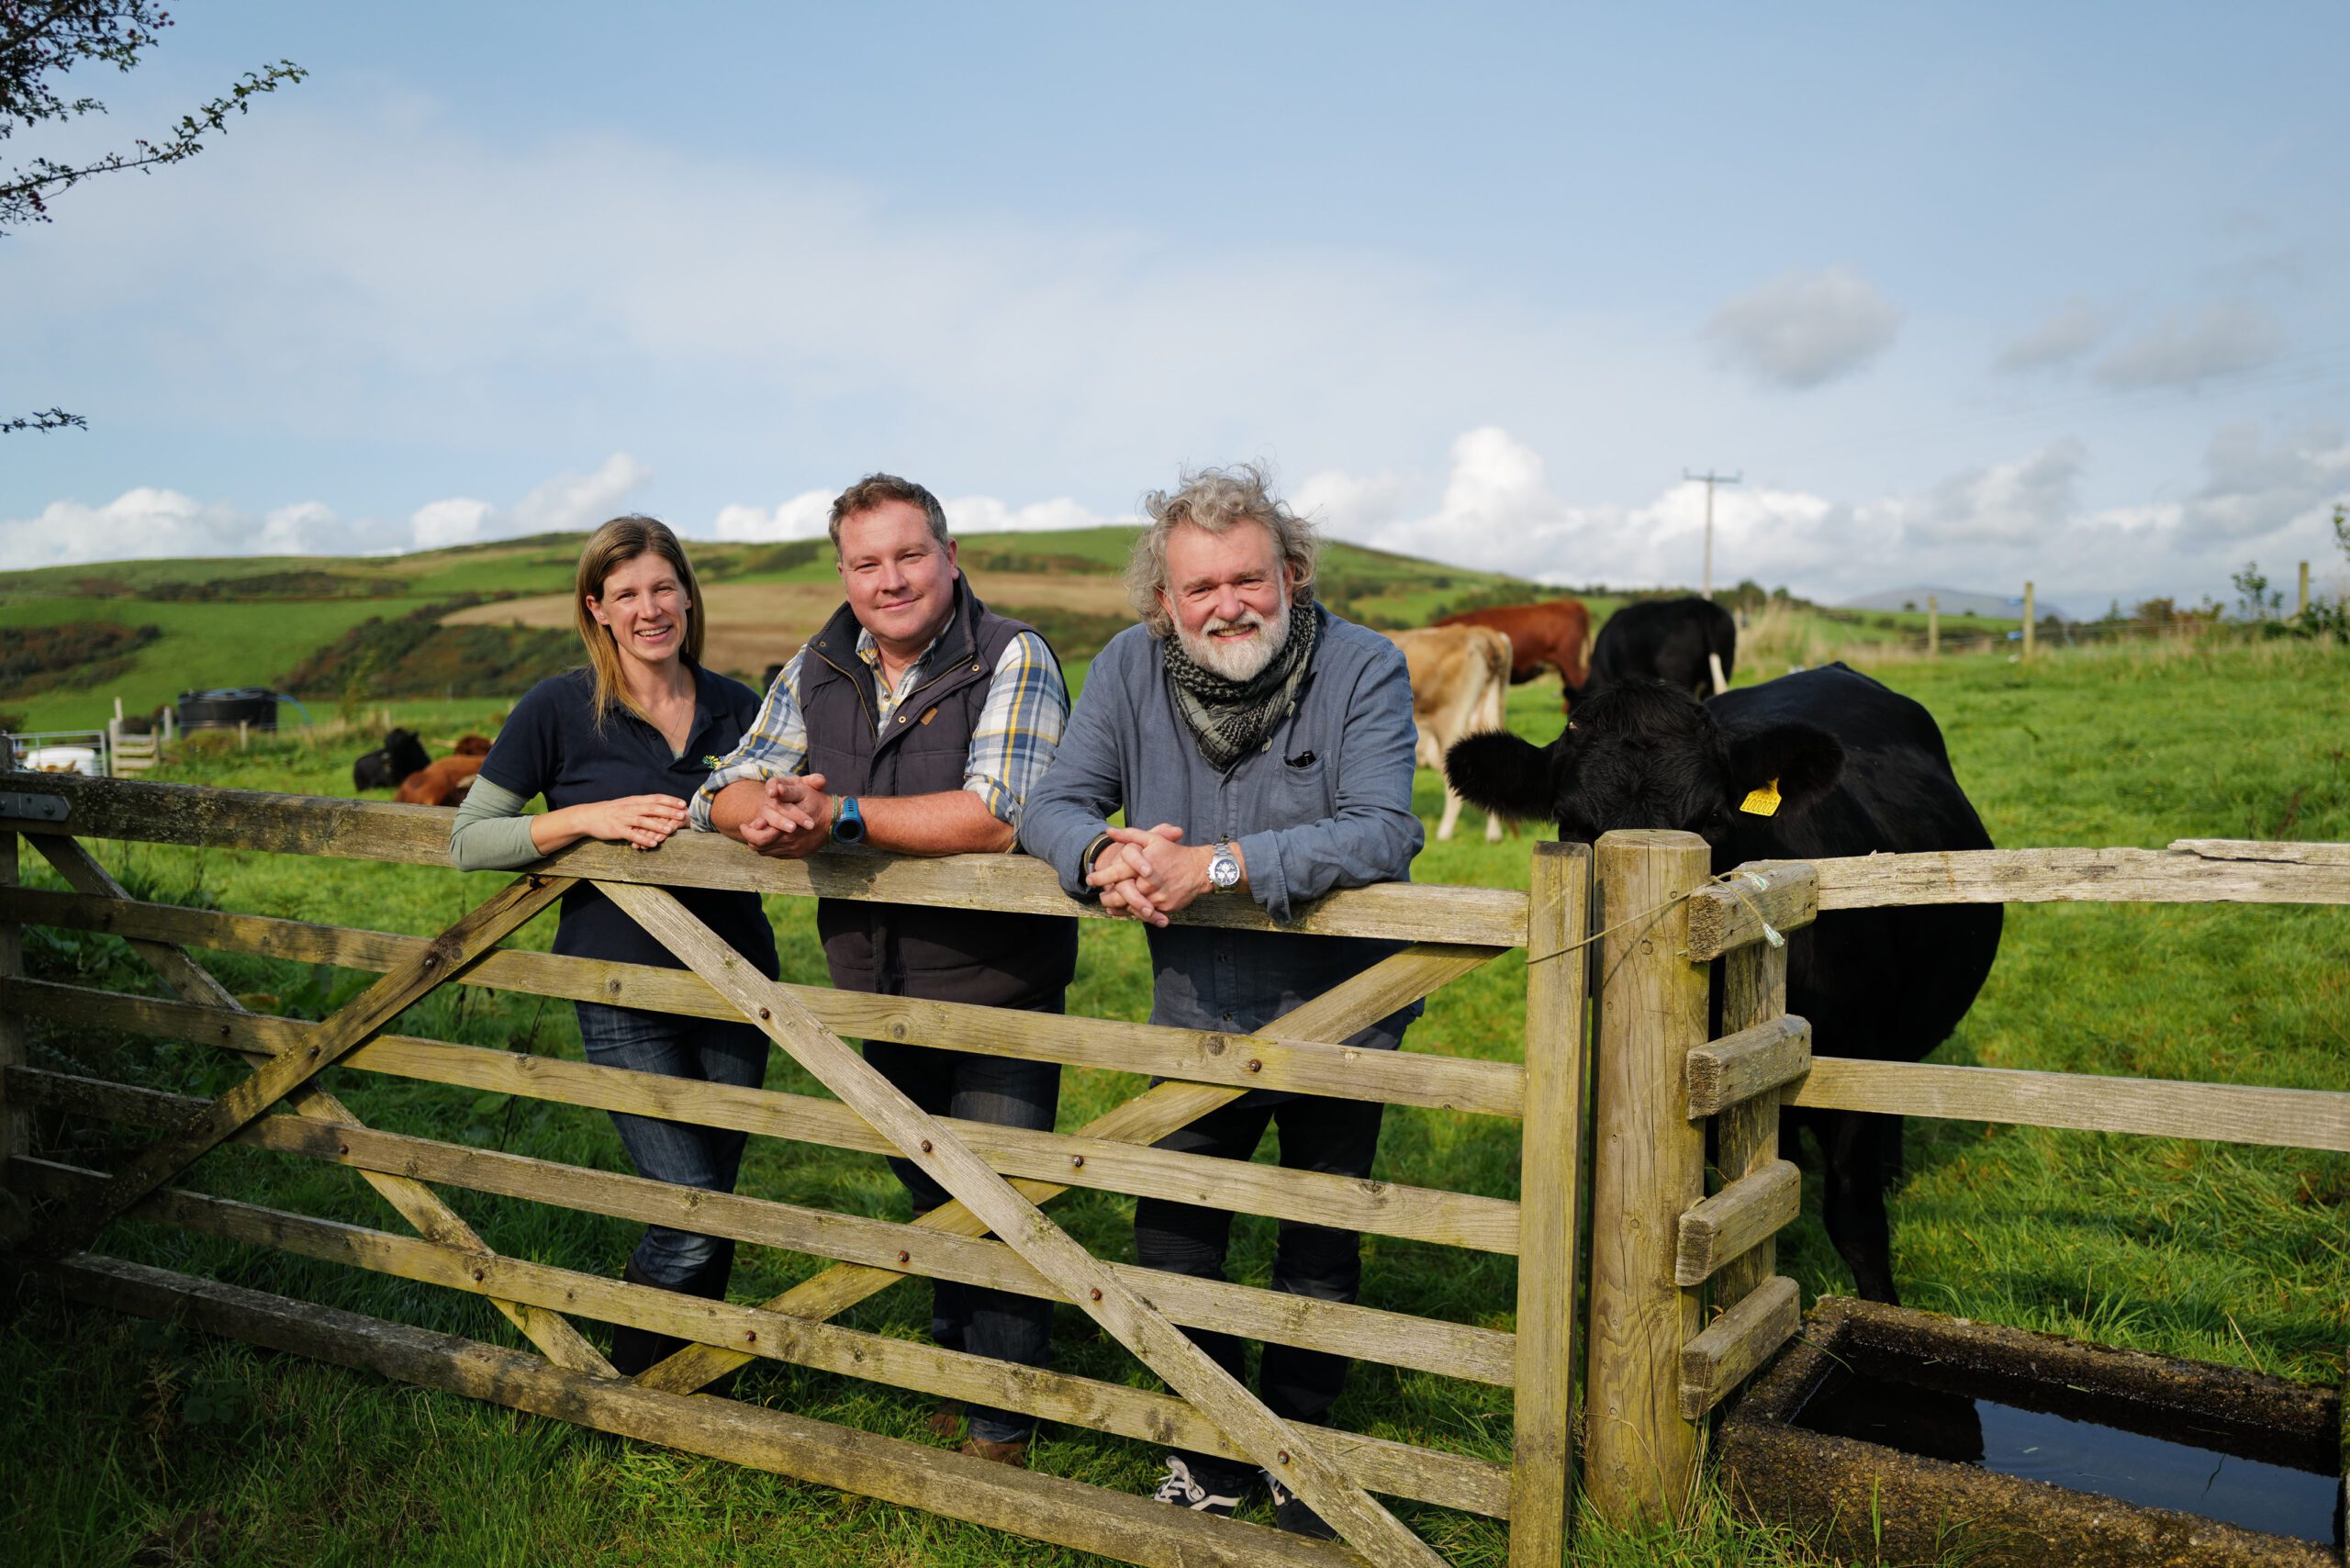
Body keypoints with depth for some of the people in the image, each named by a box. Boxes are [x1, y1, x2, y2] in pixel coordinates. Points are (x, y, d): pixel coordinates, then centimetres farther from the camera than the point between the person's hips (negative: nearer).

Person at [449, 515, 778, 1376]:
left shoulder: (736, 708, 4)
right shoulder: (558, 709, -5)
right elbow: (468, 842, -4)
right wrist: (590, 818, -18)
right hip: (622, 995, -4)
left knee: (714, 1203, 13)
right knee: (694, 1216, -8)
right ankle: (627, 1391, 19)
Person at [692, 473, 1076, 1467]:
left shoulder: (1013, 661, -16)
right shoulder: (819, 670, 4)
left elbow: (1000, 817, -28)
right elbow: (727, 787, 4)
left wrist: (840, 816, -29)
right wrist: (767, 813, -21)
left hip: (996, 985, -6)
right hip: (877, 991, 6)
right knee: (929, 1195, 22)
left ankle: (1002, 1425, 19)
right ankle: (955, 1368, 44)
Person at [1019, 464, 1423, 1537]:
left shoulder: (1364, 669, -16)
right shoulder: (1129, 667, -6)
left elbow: (1384, 835, -28)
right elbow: (1050, 805, -6)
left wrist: (1216, 865, -36)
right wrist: (1104, 852, -30)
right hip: (1197, 1012, 3)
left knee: (1320, 1246, 12)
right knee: (1170, 1234, 9)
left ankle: (1299, 1441, 35)